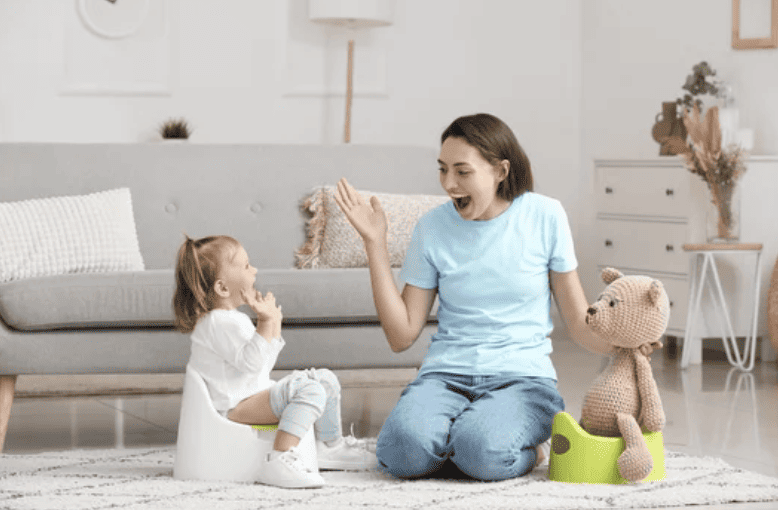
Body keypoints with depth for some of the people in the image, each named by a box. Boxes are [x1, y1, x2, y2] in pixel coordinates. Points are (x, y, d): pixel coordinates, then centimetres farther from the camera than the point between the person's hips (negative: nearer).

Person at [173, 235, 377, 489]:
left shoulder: (235, 318, 18)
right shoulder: (217, 322, -18)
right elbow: (249, 362, -27)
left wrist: (274, 329, 22)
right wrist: (265, 323, -31)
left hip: (256, 396, 11)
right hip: (236, 406, -11)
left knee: (325, 379, 18)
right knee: (309, 390, -32)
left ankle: (331, 446, 29)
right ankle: (280, 460, -42)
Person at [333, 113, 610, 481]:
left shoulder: (544, 216, 2)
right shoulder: (432, 227, 6)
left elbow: (579, 323, 5)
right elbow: (402, 335, 2)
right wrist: (374, 242, -1)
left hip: (522, 375, -1)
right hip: (446, 373, 1)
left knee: (483, 453, -34)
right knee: (405, 449, -32)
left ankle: (532, 446, 0)